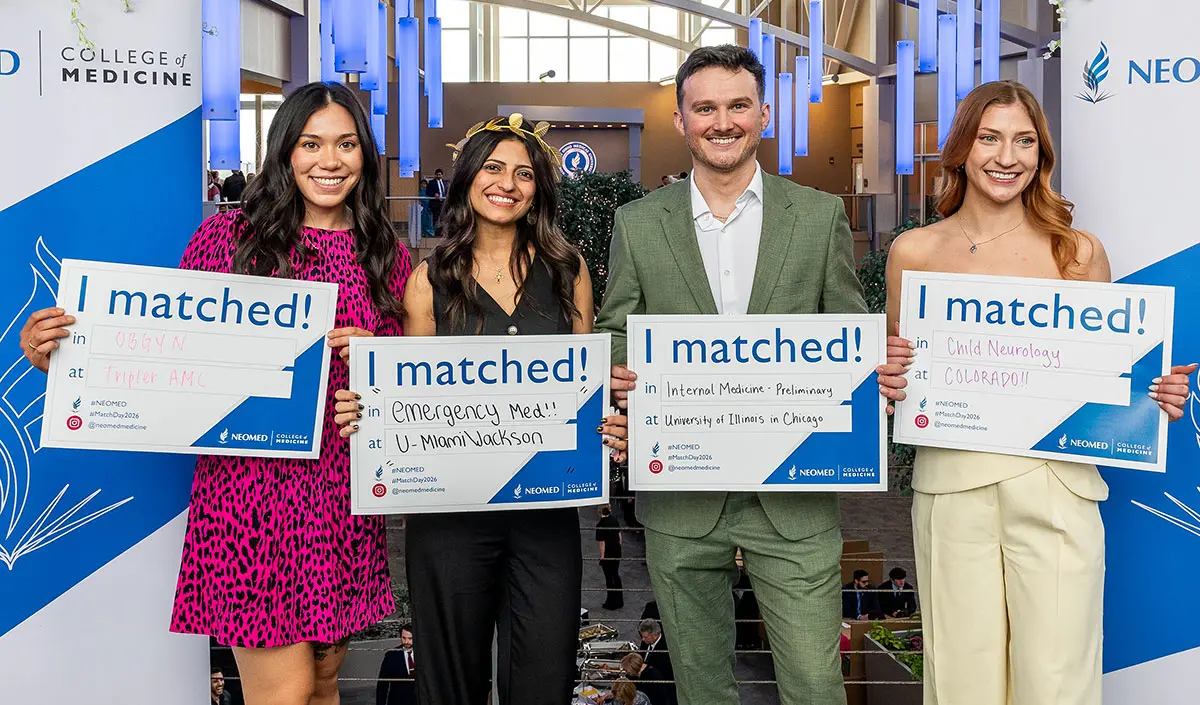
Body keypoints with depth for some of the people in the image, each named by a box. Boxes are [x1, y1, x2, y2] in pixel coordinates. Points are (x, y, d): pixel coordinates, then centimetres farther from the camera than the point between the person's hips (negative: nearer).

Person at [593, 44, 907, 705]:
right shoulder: (637, 224, 5)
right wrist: (617, 382, -15)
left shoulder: (821, 216, 4)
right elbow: (614, 337, 7)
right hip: (680, 497, 1)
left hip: (793, 498, -1)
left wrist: (877, 374, -15)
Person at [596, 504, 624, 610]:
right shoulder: (614, 519, -1)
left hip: (608, 554, -6)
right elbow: (619, 535, 8)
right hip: (617, 552, 6)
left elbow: (602, 543, -19)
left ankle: (611, 603, 17)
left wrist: (602, 557, -10)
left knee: (609, 578, 7)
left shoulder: (600, 525, -21)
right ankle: (619, 601, 28)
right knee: (616, 575, 20)